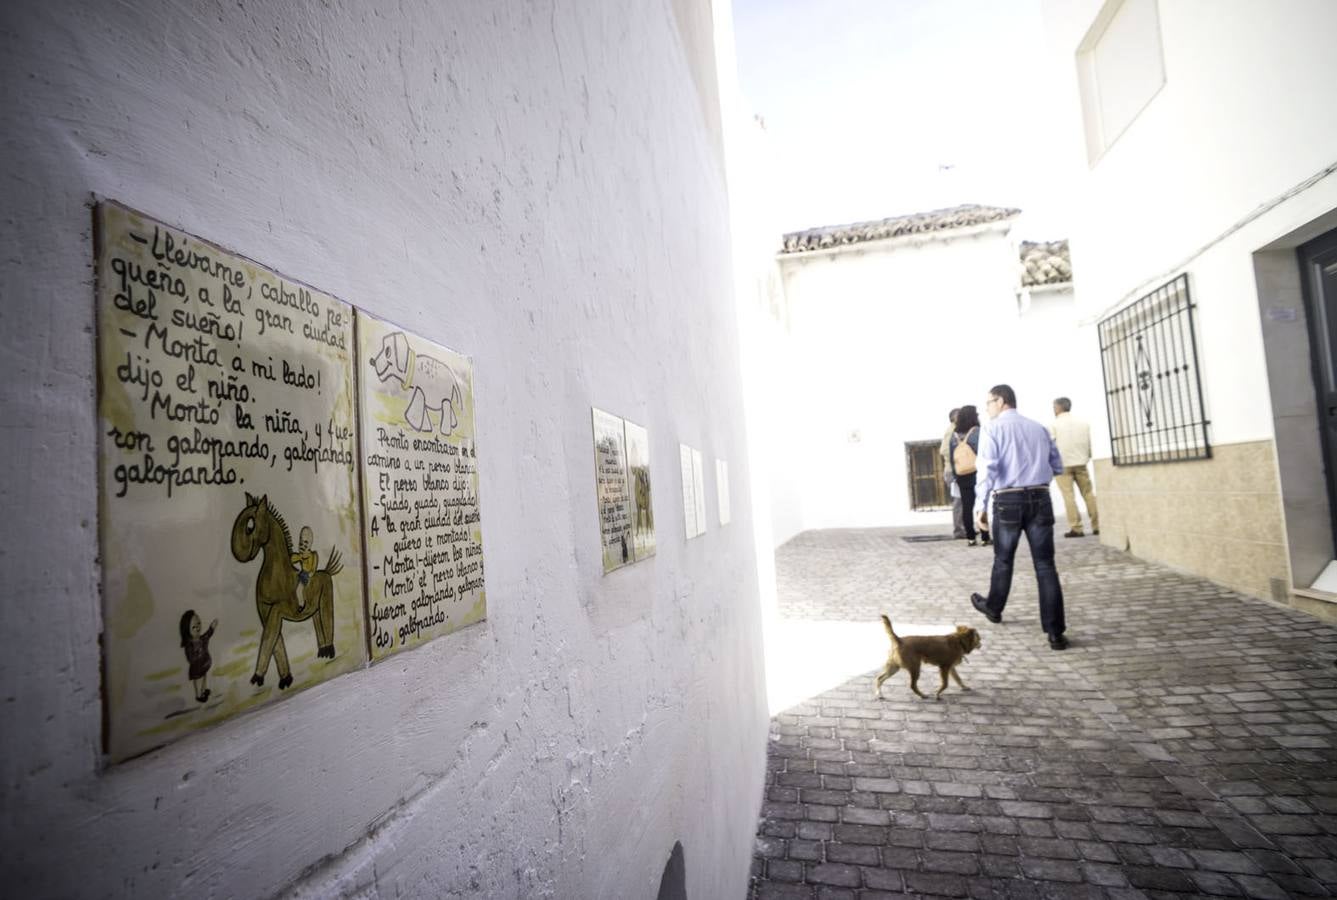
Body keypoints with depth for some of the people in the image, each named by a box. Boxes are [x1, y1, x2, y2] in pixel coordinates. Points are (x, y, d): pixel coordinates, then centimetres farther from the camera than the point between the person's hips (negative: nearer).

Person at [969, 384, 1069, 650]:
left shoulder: (993, 429, -3)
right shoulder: (1039, 428, 11)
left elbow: (988, 468, -13)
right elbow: (1057, 466, 17)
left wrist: (980, 505, -10)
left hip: (1008, 500, -3)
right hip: (1040, 499, 3)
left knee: (1003, 560, 16)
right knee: (1045, 565, 3)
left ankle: (994, 608, 36)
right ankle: (1055, 633, 2)